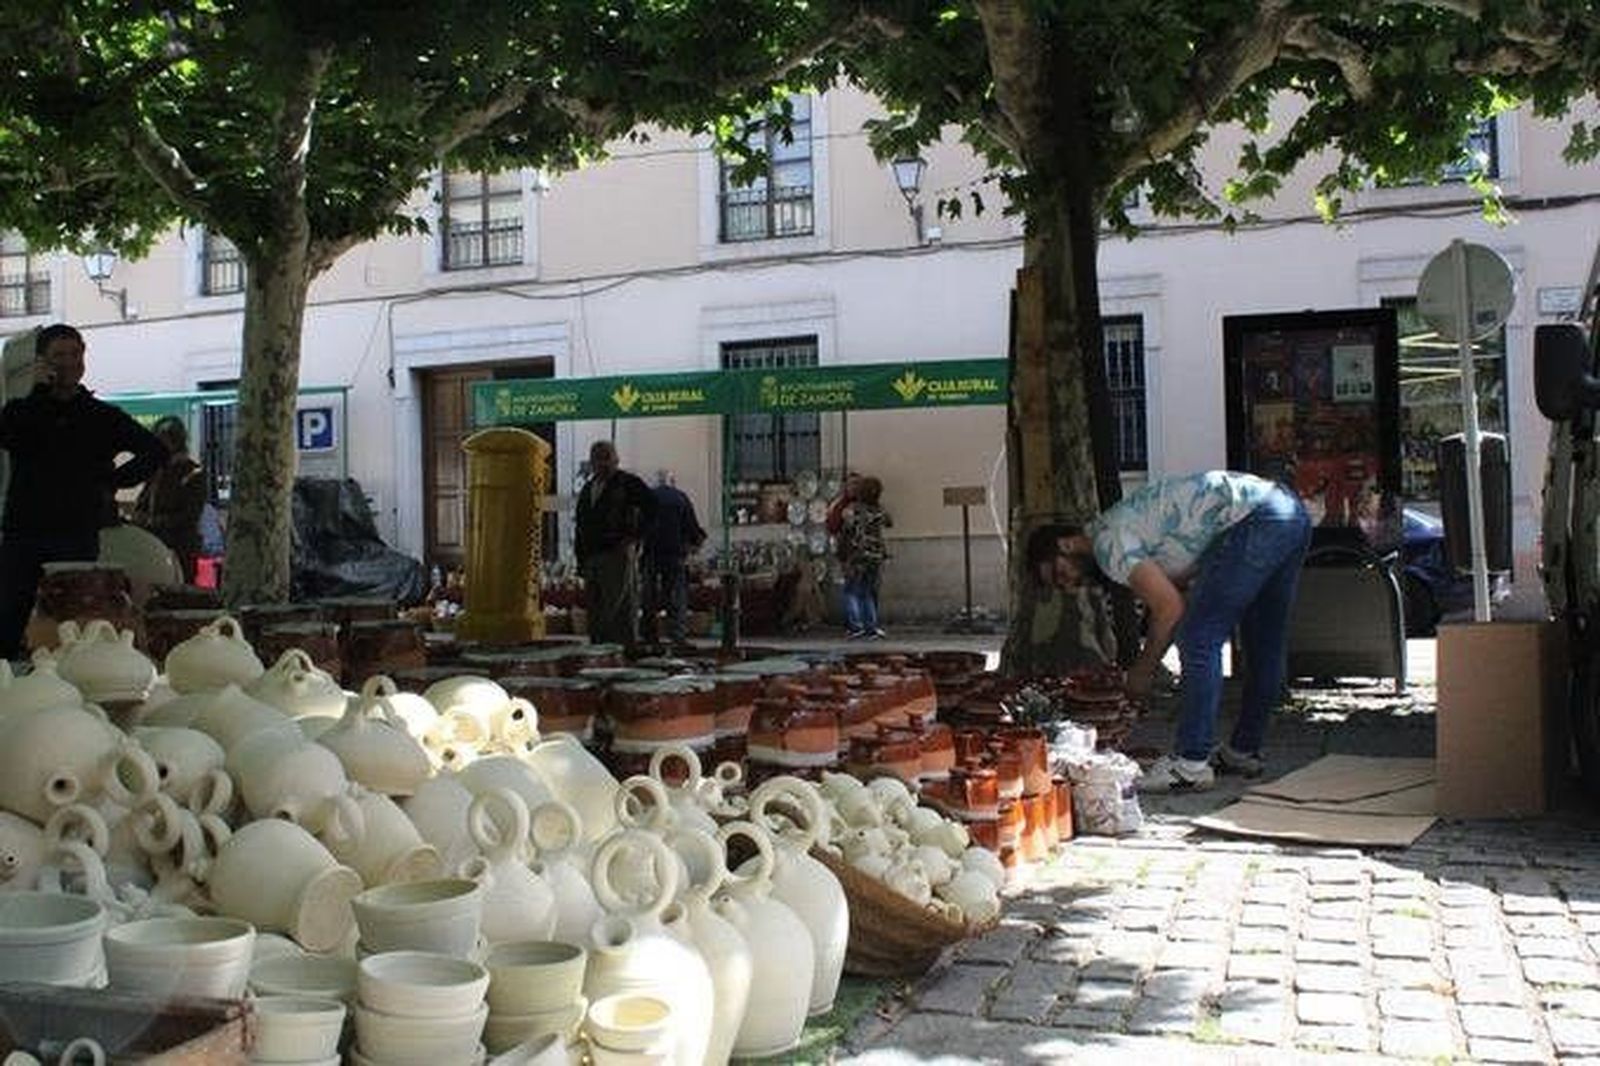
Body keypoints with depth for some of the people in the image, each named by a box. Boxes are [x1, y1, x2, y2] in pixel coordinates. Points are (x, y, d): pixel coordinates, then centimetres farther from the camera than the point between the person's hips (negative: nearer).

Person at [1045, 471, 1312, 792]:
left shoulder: (1108, 541, -6)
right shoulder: (1126, 525, 23)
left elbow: (1170, 608, -9)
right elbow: (1185, 590, 25)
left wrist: (1142, 670, 5)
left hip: (1257, 521, -10)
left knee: (1200, 641, -6)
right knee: (1264, 644, 17)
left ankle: (1190, 764, -3)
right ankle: (1243, 751, 29)